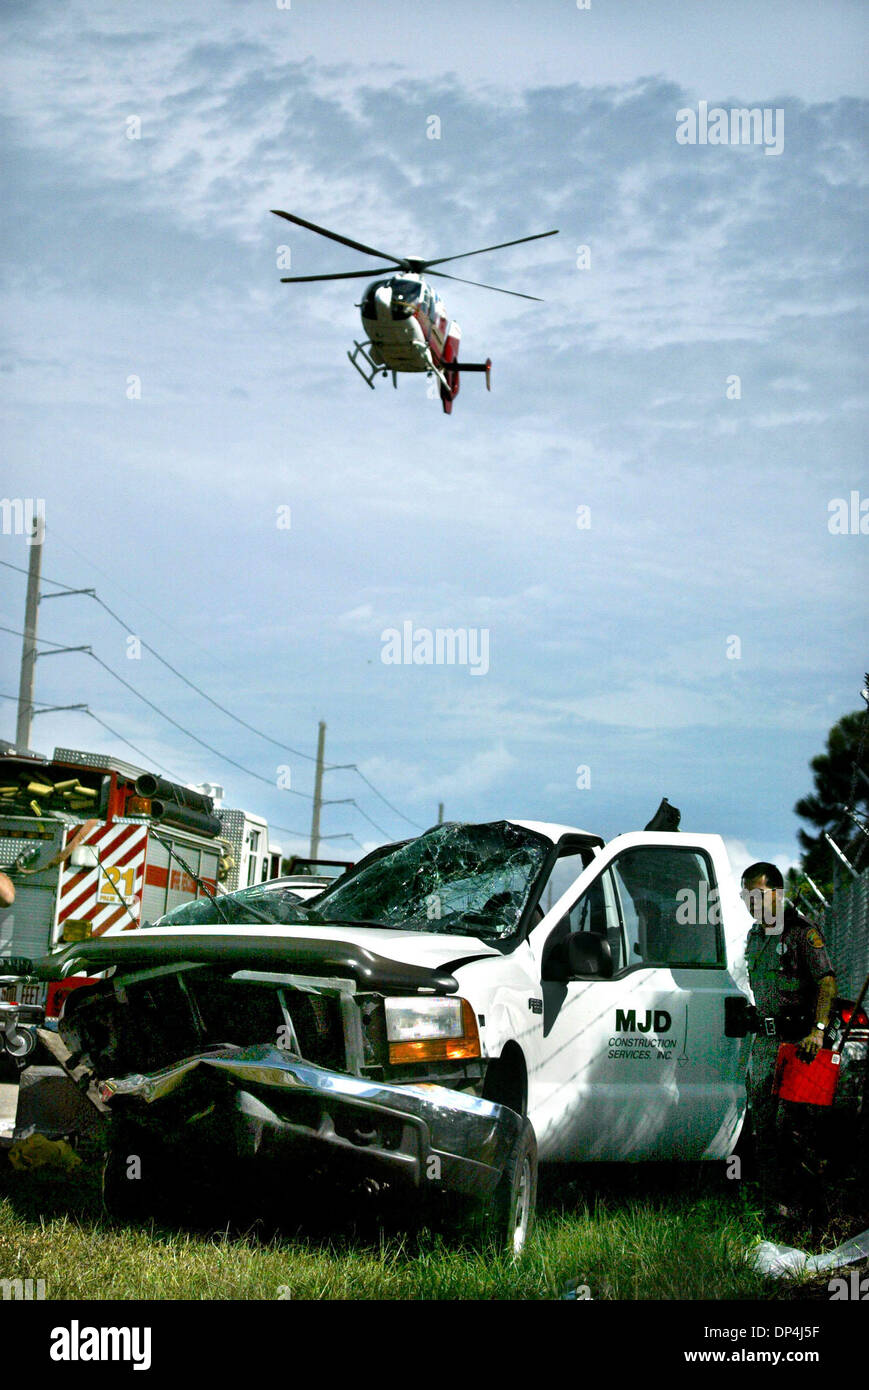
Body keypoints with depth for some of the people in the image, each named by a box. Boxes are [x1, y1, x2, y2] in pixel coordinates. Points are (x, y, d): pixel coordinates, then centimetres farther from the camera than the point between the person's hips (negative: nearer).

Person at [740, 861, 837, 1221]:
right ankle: (770, 1202, 14)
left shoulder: (802, 931, -9)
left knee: (791, 1124, -11)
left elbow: (827, 982, -16)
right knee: (763, 1125, 8)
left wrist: (818, 1029, -26)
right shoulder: (754, 936, 15)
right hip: (764, 1042, 8)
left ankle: (798, 1203, -4)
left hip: (798, 1042, -8)